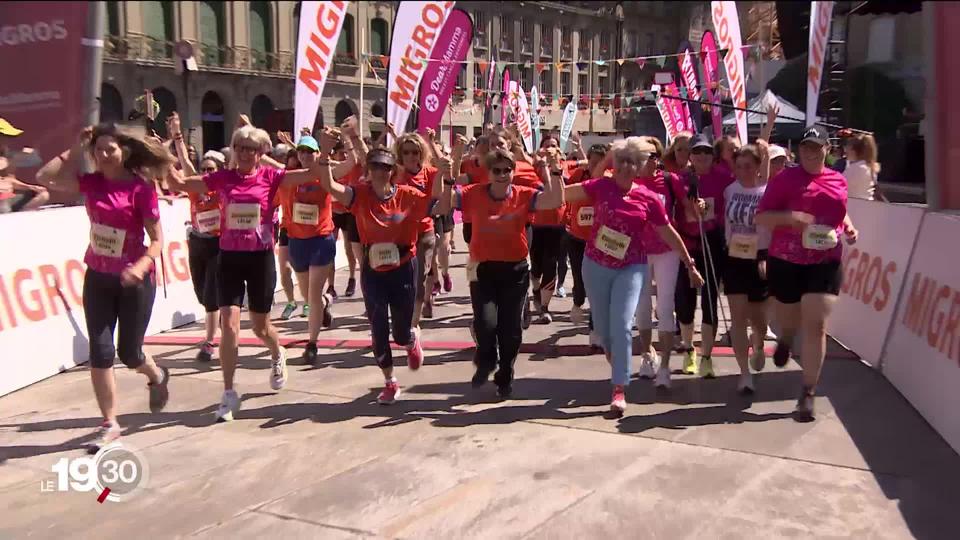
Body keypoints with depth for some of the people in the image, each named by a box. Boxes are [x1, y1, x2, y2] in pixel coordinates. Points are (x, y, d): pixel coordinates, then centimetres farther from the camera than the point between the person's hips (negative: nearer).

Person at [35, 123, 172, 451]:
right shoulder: (93, 182, 0)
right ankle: (110, 425, 11)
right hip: (97, 278, 4)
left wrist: (141, 266, -30)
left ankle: (157, 377, 42)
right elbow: (45, 178, -5)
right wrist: (75, 150, -7)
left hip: (135, 280, -4)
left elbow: (157, 240, -14)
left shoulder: (142, 188, -14)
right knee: (100, 352, 0)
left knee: (128, 353, 6)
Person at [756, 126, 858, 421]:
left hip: (825, 263, 2)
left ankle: (808, 394, 0)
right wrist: (790, 216, -24)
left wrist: (849, 228, 6)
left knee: (816, 327, -7)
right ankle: (784, 341, 55)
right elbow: (761, 217, -7)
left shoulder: (839, 181, 8)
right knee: (790, 323, 15)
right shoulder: (785, 179, -5)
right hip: (785, 262, -1)